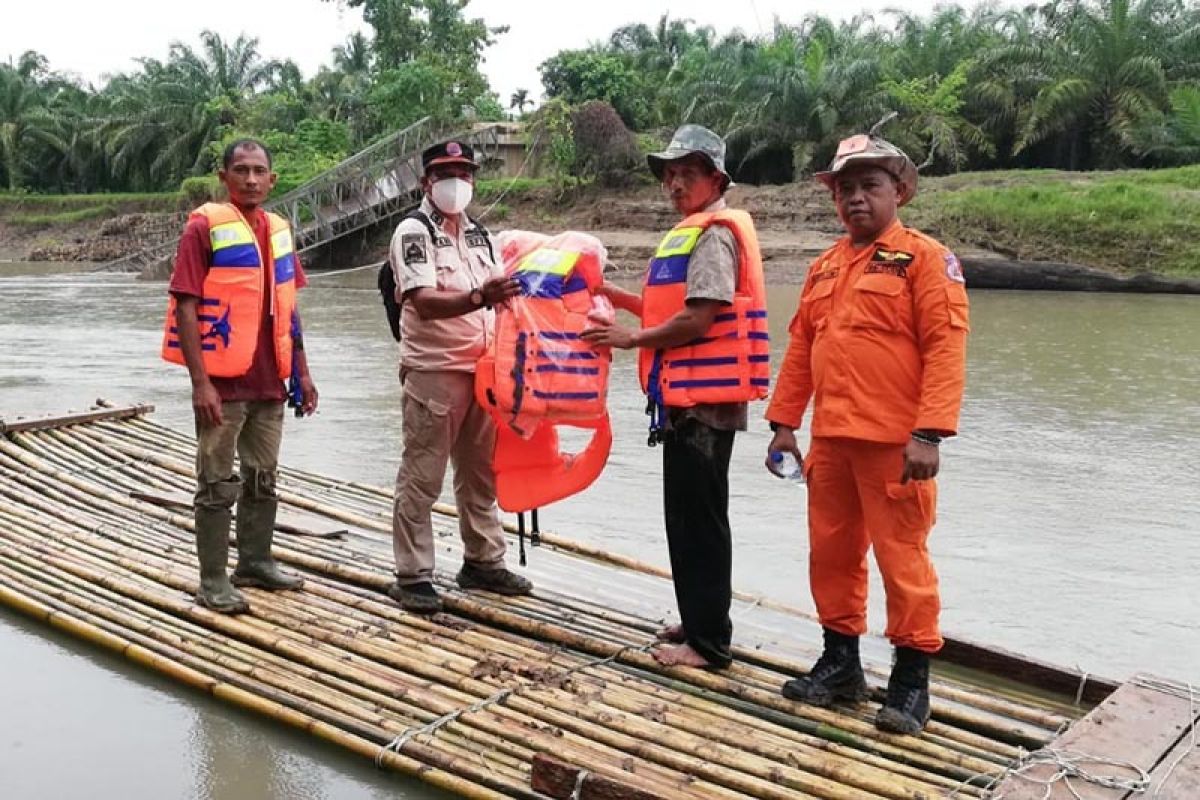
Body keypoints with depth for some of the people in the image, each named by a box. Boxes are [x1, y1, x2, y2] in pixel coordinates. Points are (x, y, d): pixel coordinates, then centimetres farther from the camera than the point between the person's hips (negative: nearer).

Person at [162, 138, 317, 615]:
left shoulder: (279, 230, 10)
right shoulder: (205, 227, -9)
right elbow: (185, 307, -13)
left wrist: (301, 372, 13)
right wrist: (200, 382, -19)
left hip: (269, 382, 6)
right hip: (222, 383, -6)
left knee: (262, 480, 16)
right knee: (218, 484, 3)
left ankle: (256, 562, 30)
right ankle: (213, 581, 13)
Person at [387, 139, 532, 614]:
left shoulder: (478, 235, 15)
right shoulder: (413, 231, -7)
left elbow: (499, 297, 21)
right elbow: (424, 302, -22)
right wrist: (479, 297, -36)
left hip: (481, 369, 7)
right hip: (433, 371, -7)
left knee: (480, 472, 14)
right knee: (421, 476, -2)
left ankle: (482, 561, 26)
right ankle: (412, 576, 6)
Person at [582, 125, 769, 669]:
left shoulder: (714, 234, -12)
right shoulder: (690, 234, 19)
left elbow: (698, 321, -20)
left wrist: (631, 338, -11)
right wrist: (616, 297, 12)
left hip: (705, 399, -10)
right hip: (686, 395, 10)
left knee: (698, 518, -4)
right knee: (687, 515, 17)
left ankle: (709, 642, 5)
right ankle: (697, 623, 29)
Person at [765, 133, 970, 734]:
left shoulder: (925, 257, -4)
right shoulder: (825, 267, 16)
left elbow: (945, 347, -12)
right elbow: (800, 347, 18)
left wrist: (929, 434, -20)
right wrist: (783, 422, 13)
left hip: (894, 443, -6)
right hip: (830, 439, 7)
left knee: (902, 557, 0)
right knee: (831, 552, 13)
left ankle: (912, 678, 14)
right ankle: (840, 662, 28)